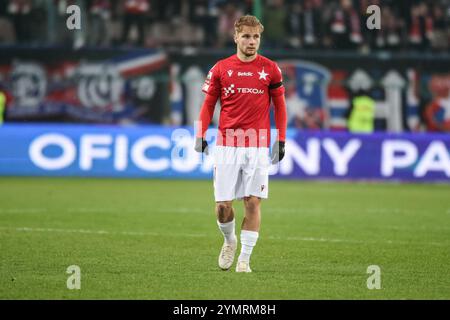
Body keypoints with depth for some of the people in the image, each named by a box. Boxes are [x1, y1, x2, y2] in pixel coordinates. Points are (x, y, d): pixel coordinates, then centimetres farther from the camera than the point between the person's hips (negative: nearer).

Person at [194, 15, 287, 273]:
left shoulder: (270, 69, 3)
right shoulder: (221, 68, 4)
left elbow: (280, 106, 9)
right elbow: (208, 104, 10)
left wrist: (281, 140, 2)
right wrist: (200, 135, -1)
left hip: (258, 147, -1)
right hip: (226, 145, 1)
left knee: (253, 202, -4)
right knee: (222, 205, -2)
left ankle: (245, 258, 6)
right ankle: (229, 241, 28)